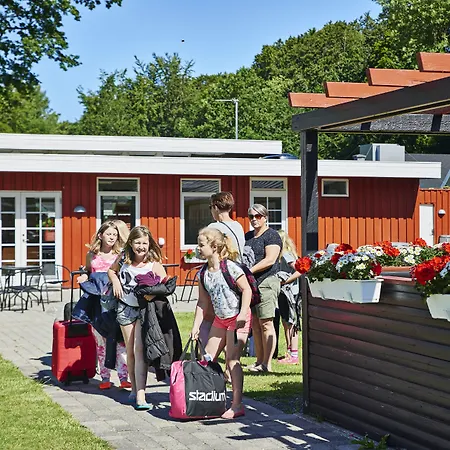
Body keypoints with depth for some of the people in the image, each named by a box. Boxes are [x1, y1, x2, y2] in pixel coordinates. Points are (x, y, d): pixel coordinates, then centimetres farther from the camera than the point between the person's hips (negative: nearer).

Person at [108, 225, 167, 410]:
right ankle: (134, 389, 29)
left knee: (139, 350, -13)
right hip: (126, 307, 4)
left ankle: (140, 396, -15)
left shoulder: (154, 263, -11)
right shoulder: (124, 259, 1)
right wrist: (115, 281, 1)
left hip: (144, 309, -4)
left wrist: (153, 292, -35)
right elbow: (111, 271, 21)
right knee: (130, 351, 13)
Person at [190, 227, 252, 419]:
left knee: (232, 359, -9)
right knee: (207, 358, 7)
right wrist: (196, 326, 2)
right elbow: (202, 302, 6)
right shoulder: (204, 273, 2)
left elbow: (247, 289, -15)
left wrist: (242, 314, -23)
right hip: (220, 319, 8)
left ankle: (237, 405, -4)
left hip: (237, 318, -8)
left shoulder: (230, 267, -18)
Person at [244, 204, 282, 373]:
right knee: (255, 324, 8)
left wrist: (249, 271, -17)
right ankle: (259, 361, 13)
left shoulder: (271, 235, -5)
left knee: (266, 323, -8)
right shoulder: (248, 236, 19)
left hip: (266, 283, -8)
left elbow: (270, 260, -15)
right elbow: (241, 256, 28)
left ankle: (267, 364, -6)